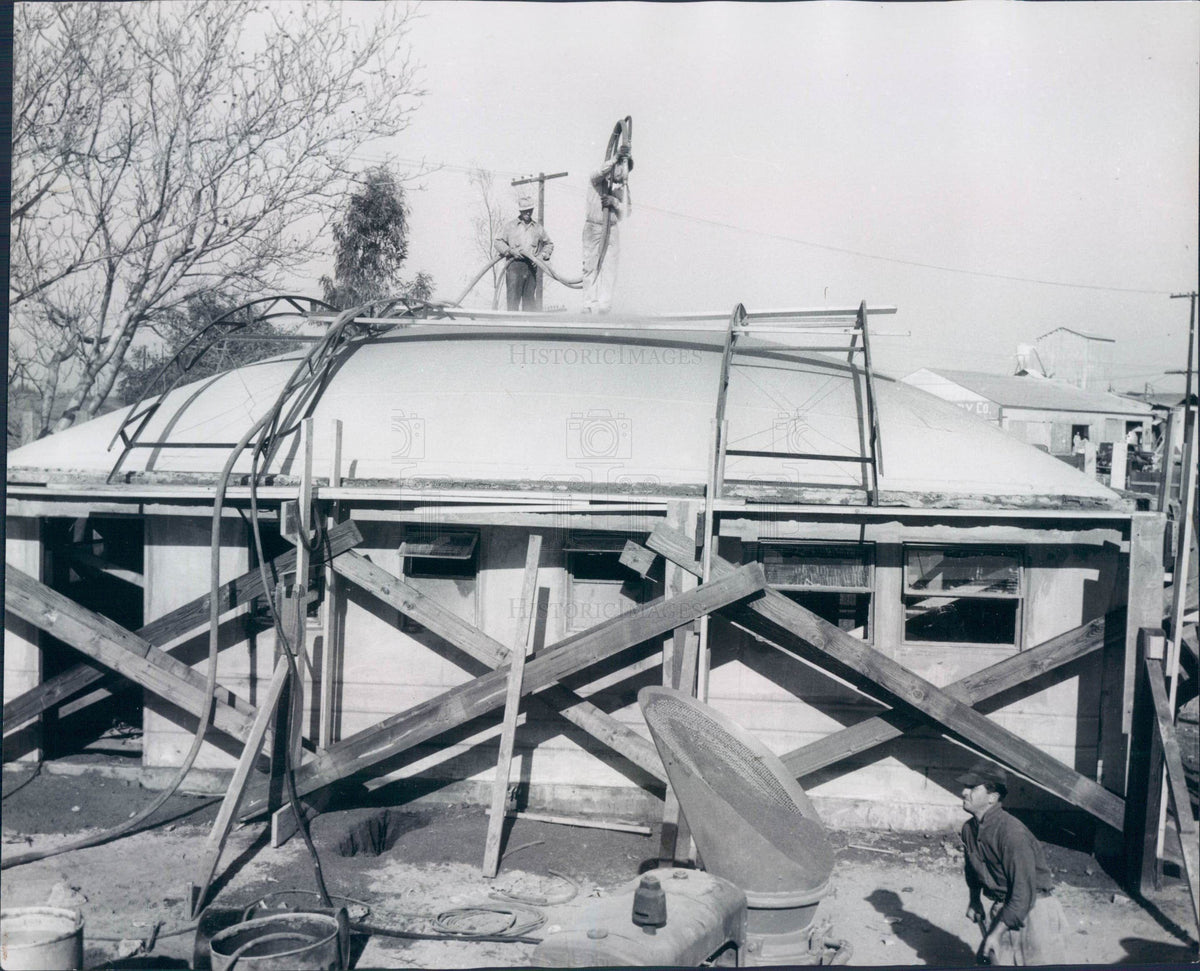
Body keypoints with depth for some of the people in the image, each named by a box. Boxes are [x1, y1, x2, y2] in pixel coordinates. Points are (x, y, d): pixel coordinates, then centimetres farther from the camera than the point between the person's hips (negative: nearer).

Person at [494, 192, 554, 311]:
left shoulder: (538, 227, 15)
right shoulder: (510, 225, 8)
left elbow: (549, 244, 22)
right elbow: (498, 242, 6)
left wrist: (542, 256, 4)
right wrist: (510, 250, -11)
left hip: (531, 266, 3)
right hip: (514, 264, -3)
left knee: (529, 299, 3)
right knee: (513, 298, -9)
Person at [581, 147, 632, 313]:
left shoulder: (622, 188, 16)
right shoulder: (597, 180, 3)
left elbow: (624, 213, 9)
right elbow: (599, 173, -22)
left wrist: (615, 202, -10)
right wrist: (615, 160, -31)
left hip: (612, 230, 4)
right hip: (593, 227, -4)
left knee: (609, 268, -5)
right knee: (591, 267, -6)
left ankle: (604, 304, -7)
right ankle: (589, 304, -5)